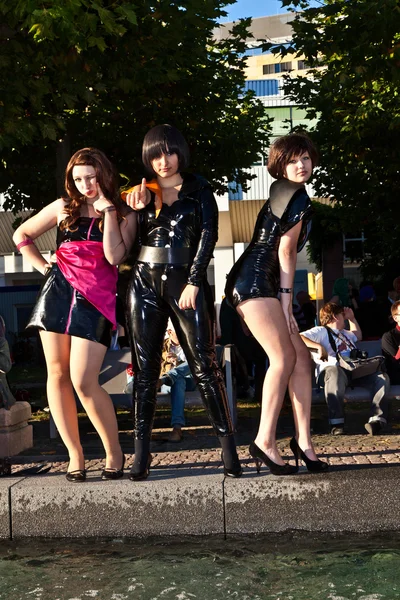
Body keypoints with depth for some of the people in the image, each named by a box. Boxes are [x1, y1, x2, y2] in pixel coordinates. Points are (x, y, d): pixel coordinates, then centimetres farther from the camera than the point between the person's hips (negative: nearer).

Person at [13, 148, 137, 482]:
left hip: (96, 300, -3)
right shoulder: (64, 207, 13)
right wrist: (44, 267, 9)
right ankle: (75, 454, 13)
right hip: (58, 291, 4)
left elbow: (114, 256, -10)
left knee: (84, 382, -12)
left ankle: (114, 452, 6)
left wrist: (108, 210, -7)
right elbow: (22, 235, 21)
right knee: (57, 374, 3)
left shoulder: (125, 215, 7)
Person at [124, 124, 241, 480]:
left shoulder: (198, 191, 7)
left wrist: (194, 282, -10)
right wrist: (136, 210, -5)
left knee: (204, 365, -6)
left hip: (186, 281, -3)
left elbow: (208, 236, -2)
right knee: (145, 369, 2)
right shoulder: (142, 193, 14)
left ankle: (229, 449, -3)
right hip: (146, 283, 3)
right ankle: (142, 453, 7)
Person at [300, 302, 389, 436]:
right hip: (332, 368, -7)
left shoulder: (344, 333, 41)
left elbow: (358, 336, 61)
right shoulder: (321, 331, 13)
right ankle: (336, 423, -45)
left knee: (382, 378, -19)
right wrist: (318, 346, -17)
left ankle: (377, 419, -35)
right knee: (336, 374, -44)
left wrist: (352, 318, 51)